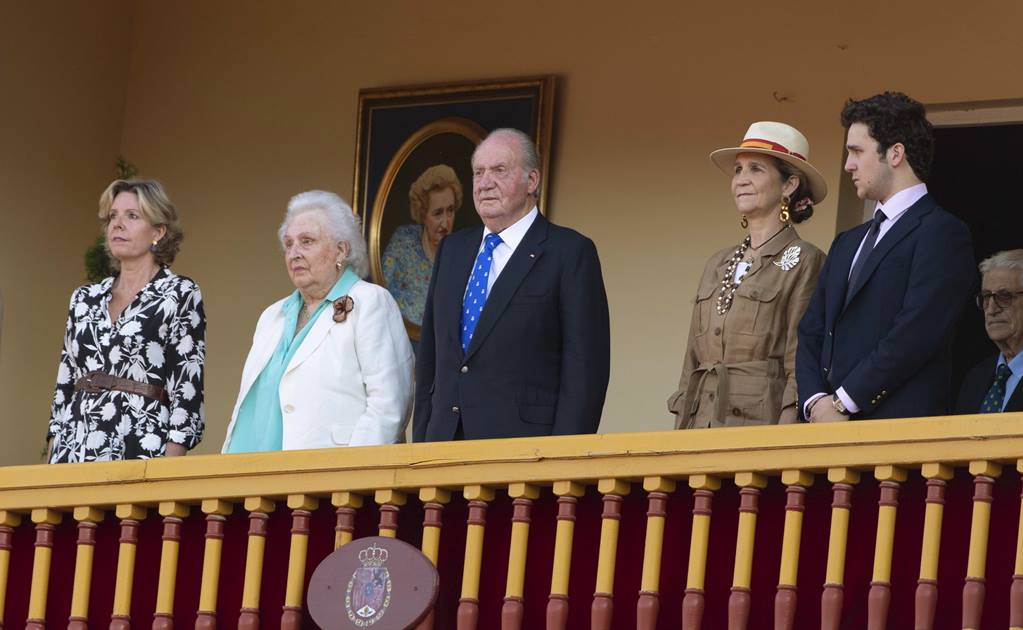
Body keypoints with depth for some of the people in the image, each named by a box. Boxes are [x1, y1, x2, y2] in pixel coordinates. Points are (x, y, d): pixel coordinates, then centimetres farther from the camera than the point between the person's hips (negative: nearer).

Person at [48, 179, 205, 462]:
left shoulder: (180, 294, 1)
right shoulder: (84, 298, 16)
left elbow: (187, 388, -6)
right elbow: (64, 386, 17)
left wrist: (168, 468, -14)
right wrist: (52, 460, 10)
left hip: (141, 449, -5)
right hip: (74, 448, 5)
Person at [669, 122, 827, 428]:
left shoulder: (804, 262, -2)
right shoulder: (718, 265, 19)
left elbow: (802, 368, -7)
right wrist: (680, 433, 11)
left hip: (760, 420, -6)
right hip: (701, 423, 6)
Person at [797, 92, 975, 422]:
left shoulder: (942, 233, -3)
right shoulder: (847, 244, 24)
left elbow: (915, 333, -13)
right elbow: (811, 333, 17)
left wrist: (842, 403, -13)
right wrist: (816, 401, -2)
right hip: (829, 431, 7)